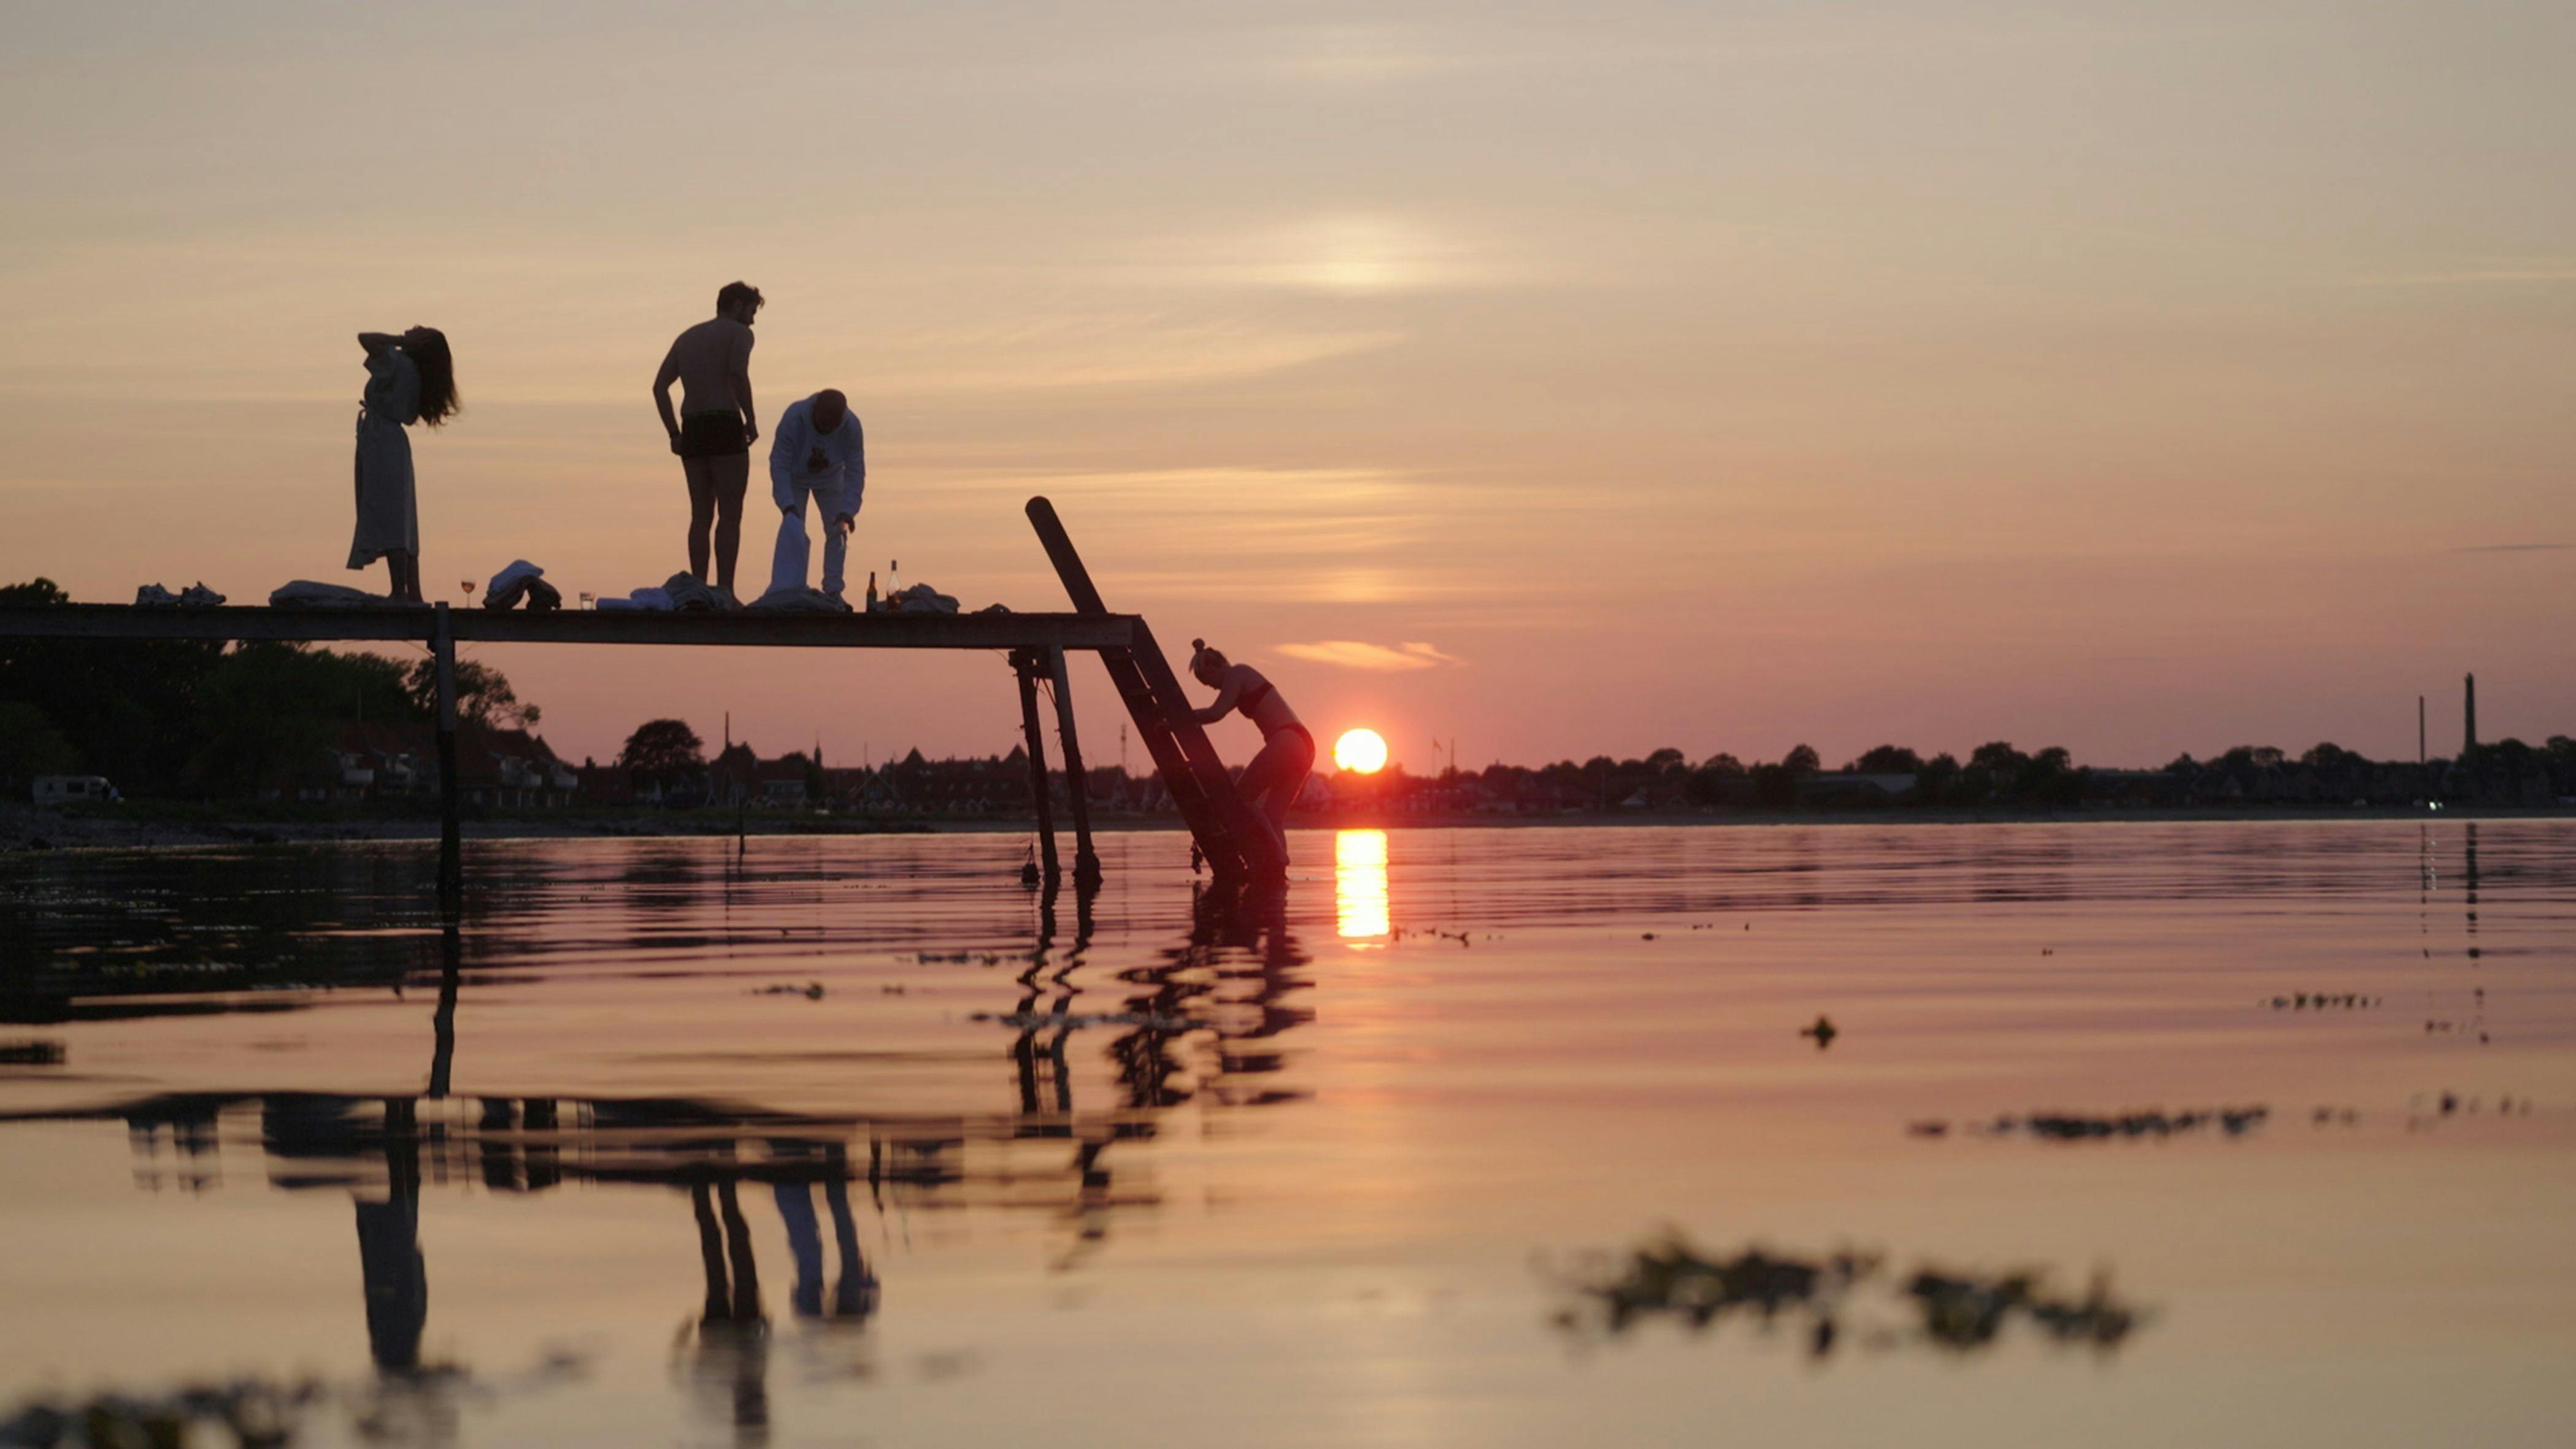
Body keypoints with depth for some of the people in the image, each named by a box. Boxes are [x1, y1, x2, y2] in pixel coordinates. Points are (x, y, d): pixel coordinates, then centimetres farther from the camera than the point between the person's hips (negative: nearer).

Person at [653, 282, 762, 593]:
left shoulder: (687, 337, 22)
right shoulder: (738, 333, 2)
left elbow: (660, 386, 13)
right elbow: (738, 375, -18)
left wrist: (675, 434, 12)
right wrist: (751, 419, -9)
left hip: (692, 428, 6)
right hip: (725, 425, -6)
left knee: (702, 515, 8)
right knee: (730, 515, -6)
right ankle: (724, 591, -13)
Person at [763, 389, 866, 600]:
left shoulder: (852, 427, -31)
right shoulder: (793, 420, -38)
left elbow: (855, 472, -26)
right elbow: (779, 465, -33)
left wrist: (847, 512, -36)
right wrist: (788, 507, -42)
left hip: (830, 479, 2)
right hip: (795, 478, -2)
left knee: (837, 531, -5)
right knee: (792, 529, -16)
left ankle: (833, 590, 6)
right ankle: (784, 589, -17)